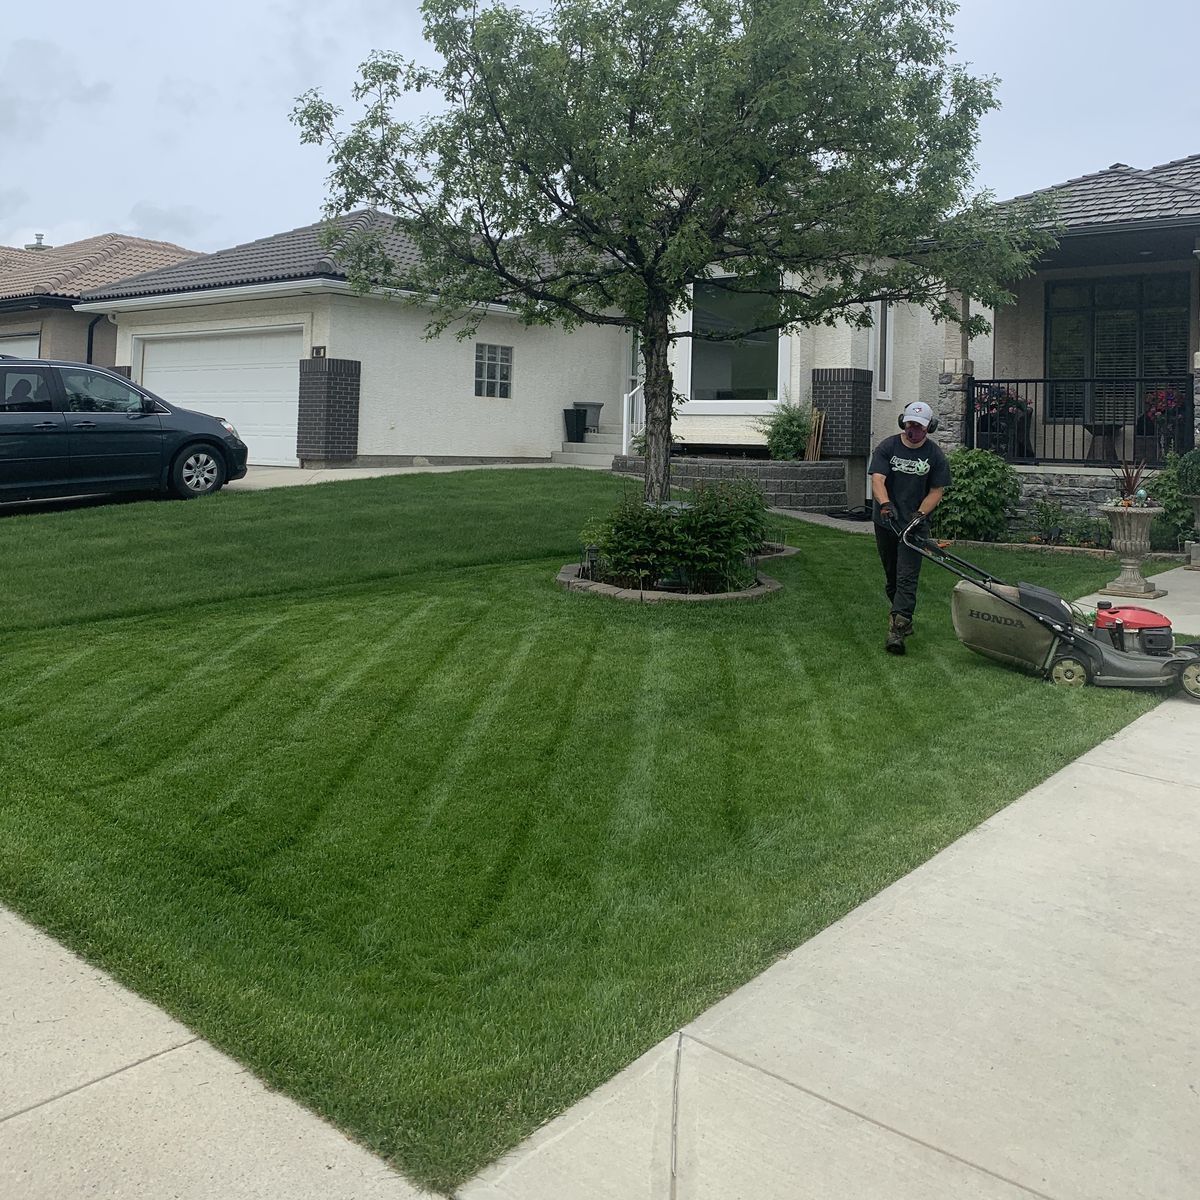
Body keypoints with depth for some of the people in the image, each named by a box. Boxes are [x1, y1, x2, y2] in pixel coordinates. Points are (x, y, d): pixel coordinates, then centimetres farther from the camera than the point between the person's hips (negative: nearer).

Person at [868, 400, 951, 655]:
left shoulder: (935, 455, 0)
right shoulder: (887, 447, -3)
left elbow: (936, 490, 2)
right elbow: (877, 480, -15)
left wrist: (920, 514, -15)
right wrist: (885, 504, -34)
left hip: (915, 524, -2)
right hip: (886, 522, 2)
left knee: (907, 578, -12)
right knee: (891, 575, 14)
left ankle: (896, 631, -20)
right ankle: (905, 619, 34)